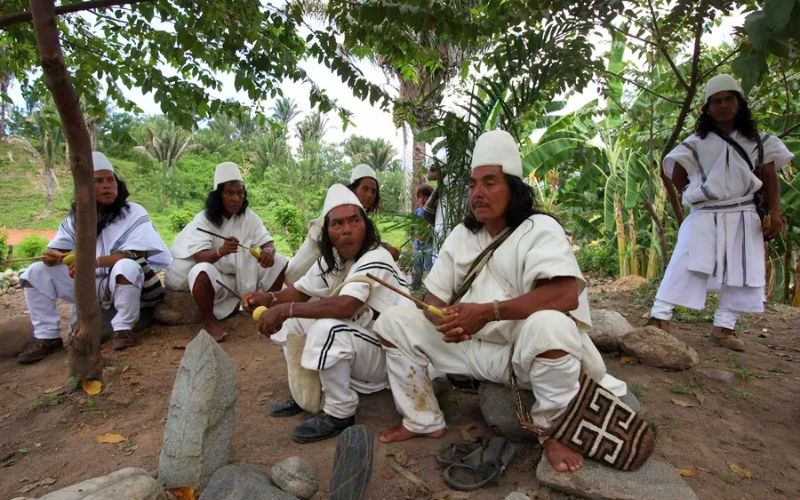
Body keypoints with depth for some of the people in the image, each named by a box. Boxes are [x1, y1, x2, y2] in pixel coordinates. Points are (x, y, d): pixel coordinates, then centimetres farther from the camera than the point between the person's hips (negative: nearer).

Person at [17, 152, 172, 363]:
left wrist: (94, 262, -35)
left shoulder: (133, 213, -12)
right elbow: (57, 250, 2)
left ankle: (123, 329, -18)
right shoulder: (75, 217, 4)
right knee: (36, 273, -6)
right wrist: (52, 256, -24)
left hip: (124, 284, -5)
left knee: (126, 267, -38)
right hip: (88, 284, 5)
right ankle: (47, 337, 3)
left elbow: (136, 254, -23)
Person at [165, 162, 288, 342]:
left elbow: (268, 242, -7)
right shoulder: (204, 219, -15)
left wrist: (268, 251, -33)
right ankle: (209, 320, -13)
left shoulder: (249, 216, -4)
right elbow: (200, 257, -26)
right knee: (201, 271, -37)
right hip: (216, 279, -4)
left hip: (244, 277, 4)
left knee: (279, 262, -13)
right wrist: (221, 251, -48)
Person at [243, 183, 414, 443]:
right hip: (354, 349, 8)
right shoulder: (332, 259, 2)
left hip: (388, 353, -8)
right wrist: (269, 298, -10)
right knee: (290, 321, 5)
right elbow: (300, 291, 10)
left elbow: (346, 305, -39)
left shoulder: (375, 260, -25)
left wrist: (286, 309, -33)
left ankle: (340, 413, -13)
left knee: (327, 329, -33)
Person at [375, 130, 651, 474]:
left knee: (547, 325, -40)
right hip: (476, 349, 6)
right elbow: (434, 298, 3)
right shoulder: (461, 235, 5)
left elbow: (567, 294, -30)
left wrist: (487, 311, -31)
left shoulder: (538, 229, -13)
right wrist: (446, 321, -21)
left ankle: (553, 432, -10)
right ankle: (424, 422, 9)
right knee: (393, 321, -3)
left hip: (528, 351, -5)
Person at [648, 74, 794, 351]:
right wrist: (698, 195, 2)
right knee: (684, 266, -13)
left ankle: (724, 326, 15)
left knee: (742, 272, 4)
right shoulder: (697, 142, 0)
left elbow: (770, 179, 5)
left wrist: (775, 212, -6)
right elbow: (677, 176, 2)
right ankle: (660, 315, -13)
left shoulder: (758, 140, 8)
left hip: (743, 218, 4)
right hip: (704, 217, -3)